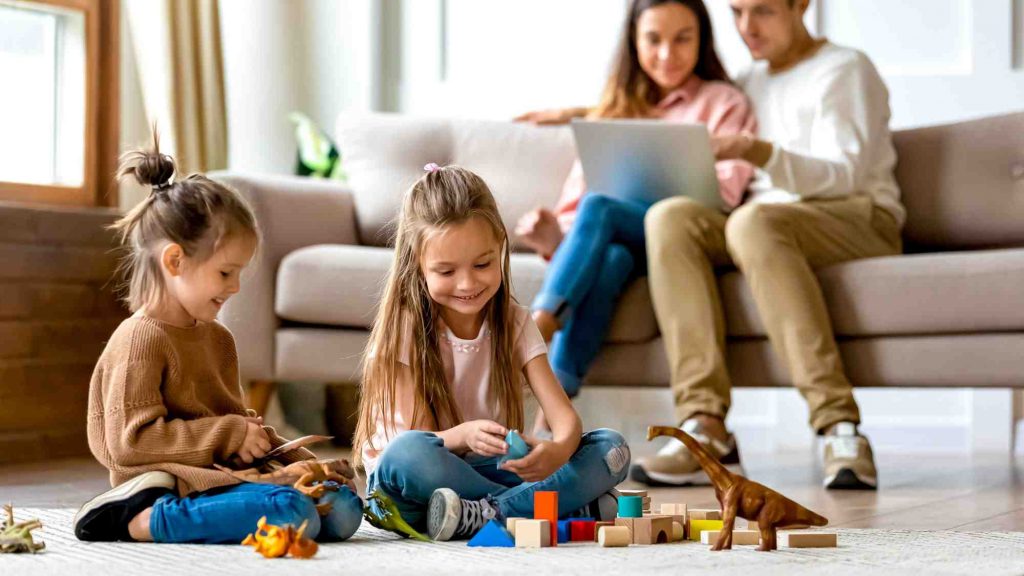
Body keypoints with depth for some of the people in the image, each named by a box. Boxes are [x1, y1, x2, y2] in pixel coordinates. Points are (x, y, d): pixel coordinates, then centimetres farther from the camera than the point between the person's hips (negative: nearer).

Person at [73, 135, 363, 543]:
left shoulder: (218, 338, 22)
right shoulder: (140, 339, -8)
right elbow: (130, 440, -16)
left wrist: (297, 461, 15)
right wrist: (228, 435, -13)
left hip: (228, 475, 9)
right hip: (178, 481, -9)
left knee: (343, 508, -7)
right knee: (292, 512, -31)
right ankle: (136, 519, -23)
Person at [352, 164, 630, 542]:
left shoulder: (514, 323, 2)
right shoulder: (404, 328, -8)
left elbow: (563, 414, -9)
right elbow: (417, 443, -14)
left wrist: (558, 449, -34)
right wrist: (464, 435, -37)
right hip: (420, 483, -3)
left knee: (613, 449, -15)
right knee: (407, 453, -39)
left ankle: (481, 515, -32)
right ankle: (578, 510, -31)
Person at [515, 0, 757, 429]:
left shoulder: (722, 101, 16)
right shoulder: (614, 111, 28)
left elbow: (725, 193, -1)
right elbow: (574, 202, 15)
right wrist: (556, 236, -9)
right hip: (615, 244, 3)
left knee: (598, 209, -33)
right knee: (610, 260, -36)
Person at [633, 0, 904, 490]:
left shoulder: (844, 69, 6)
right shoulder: (749, 83, 27)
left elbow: (844, 175, -10)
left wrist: (761, 153, -26)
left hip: (860, 219, -5)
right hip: (768, 224, 6)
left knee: (753, 221, -39)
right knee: (669, 215, -26)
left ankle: (840, 426, -44)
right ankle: (705, 426, -39)